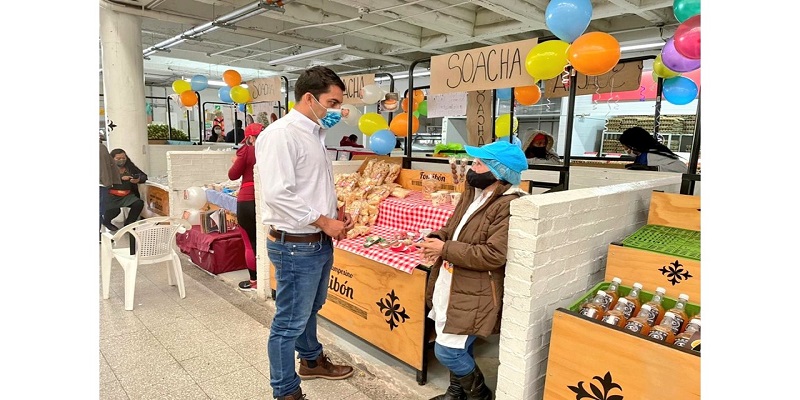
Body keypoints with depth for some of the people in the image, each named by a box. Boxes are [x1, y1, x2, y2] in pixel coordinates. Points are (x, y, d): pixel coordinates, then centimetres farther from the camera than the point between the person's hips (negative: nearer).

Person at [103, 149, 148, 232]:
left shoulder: (130, 167, 12)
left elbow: (144, 176, 10)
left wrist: (138, 180, -12)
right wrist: (121, 178, -21)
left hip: (128, 195, 3)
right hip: (112, 195, -3)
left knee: (139, 203, -25)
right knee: (115, 210, -27)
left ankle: (128, 224, -2)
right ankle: (106, 221, 14)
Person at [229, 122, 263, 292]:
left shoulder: (246, 150, -8)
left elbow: (233, 175, -1)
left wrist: (235, 162, 16)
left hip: (247, 201, -4)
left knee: (250, 243, 8)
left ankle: (254, 281, 16)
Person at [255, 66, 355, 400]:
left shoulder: (315, 133, 12)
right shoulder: (281, 135, -18)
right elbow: (277, 194, -25)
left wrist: (335, 211, 6)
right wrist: (323, 221, -18)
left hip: (320, 242, 9)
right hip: (295, 245, -9)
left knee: (310, 310, 26)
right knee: (289, 322, 6)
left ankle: (312, 360, 47)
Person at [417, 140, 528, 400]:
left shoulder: (509, 206, -21)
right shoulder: (473, 194, 8)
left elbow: (493, 255, -27)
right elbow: (452, 227, 17)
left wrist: (445, 249, -22)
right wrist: (437, 239, -6)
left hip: (474, 295, -8)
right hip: (450, 286, 8)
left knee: (447, 351, -1)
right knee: (456, 347, 21)